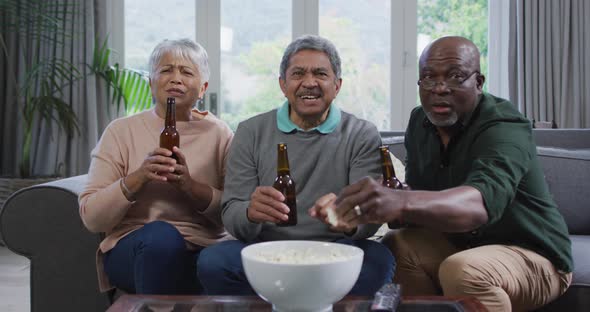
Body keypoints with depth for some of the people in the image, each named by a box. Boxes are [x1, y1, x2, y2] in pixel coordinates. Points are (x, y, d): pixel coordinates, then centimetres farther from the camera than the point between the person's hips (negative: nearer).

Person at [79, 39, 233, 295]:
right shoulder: (121, 131, 7)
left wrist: (192, 187, -17)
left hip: (205, 246, 0)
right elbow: (91, 217, 0)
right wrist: (137, 179, -16)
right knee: (161, 234, -35)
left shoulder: (219, 134, 9)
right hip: (133, 249, 1)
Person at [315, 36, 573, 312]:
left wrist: (401, 202, -62)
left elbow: (484, 200, -44)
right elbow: (420, 200, -1)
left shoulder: (504, 128, -24)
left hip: (533, 255, -6)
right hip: (461, 243, 7)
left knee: (463, 270, -33)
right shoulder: (420, 121, 1)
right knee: (394, 246, -13)